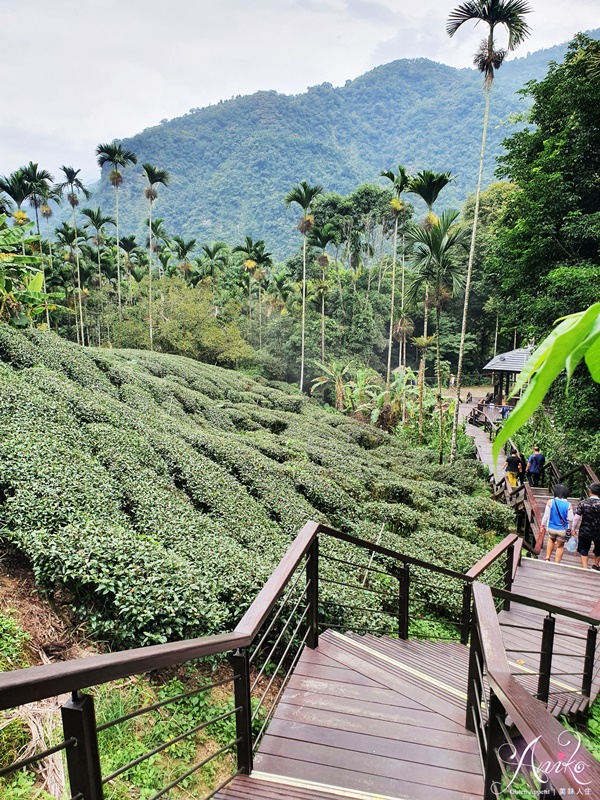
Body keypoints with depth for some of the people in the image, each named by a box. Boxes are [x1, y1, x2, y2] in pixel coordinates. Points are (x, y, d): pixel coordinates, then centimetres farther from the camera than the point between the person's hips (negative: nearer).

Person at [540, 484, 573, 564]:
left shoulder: (550, 502, -15)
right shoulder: (568, 505, -15)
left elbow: (546, 516, -9)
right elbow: (570, 519, -10)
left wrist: (543, 526, 4)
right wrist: (571, 529, 10)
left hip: (551, 528, 1)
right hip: (563, 530, -1)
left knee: (551, 539, 31)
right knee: (560, 546, 18)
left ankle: (547, 558, 28)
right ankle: (557, 564, 25)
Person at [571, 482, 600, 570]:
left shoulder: (583, 503, -13)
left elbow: (577, 517, -9)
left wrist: (573, 529, 4)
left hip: (585, 531, 0)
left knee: (584, 550, 16)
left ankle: (585, 568, 15)